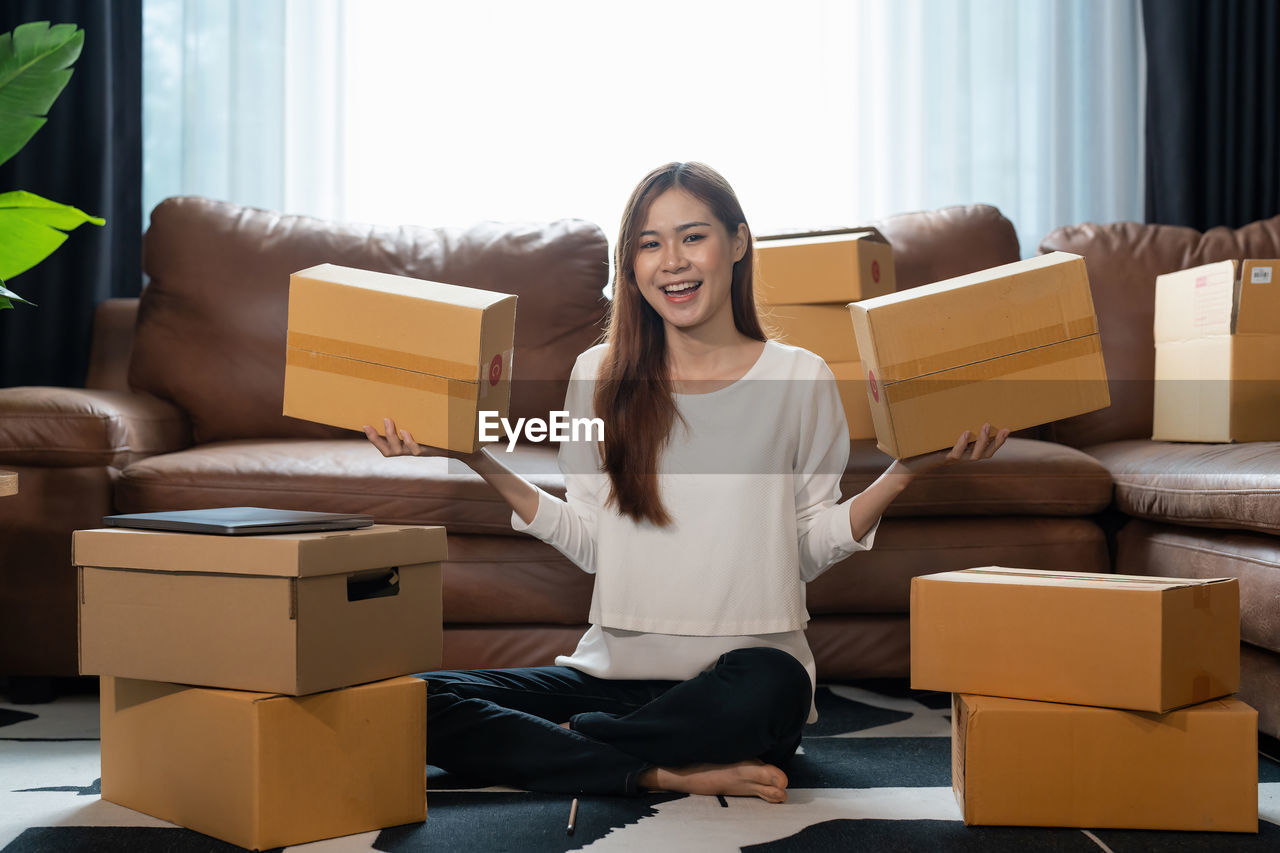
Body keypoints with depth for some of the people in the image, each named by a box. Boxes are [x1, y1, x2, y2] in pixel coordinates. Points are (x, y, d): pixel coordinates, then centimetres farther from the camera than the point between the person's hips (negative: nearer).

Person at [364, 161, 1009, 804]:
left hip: (748, 661, -1)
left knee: (767, 688, -40)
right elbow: (588, 542, 9)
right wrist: (480, 463, 3)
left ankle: (566, 739, -13)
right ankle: (666, 774, -19)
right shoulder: (599, 376, 9)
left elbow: (812, 547, 5)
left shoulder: (799, 378, 4)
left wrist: (906, 471, -8)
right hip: (616, 669, 2)